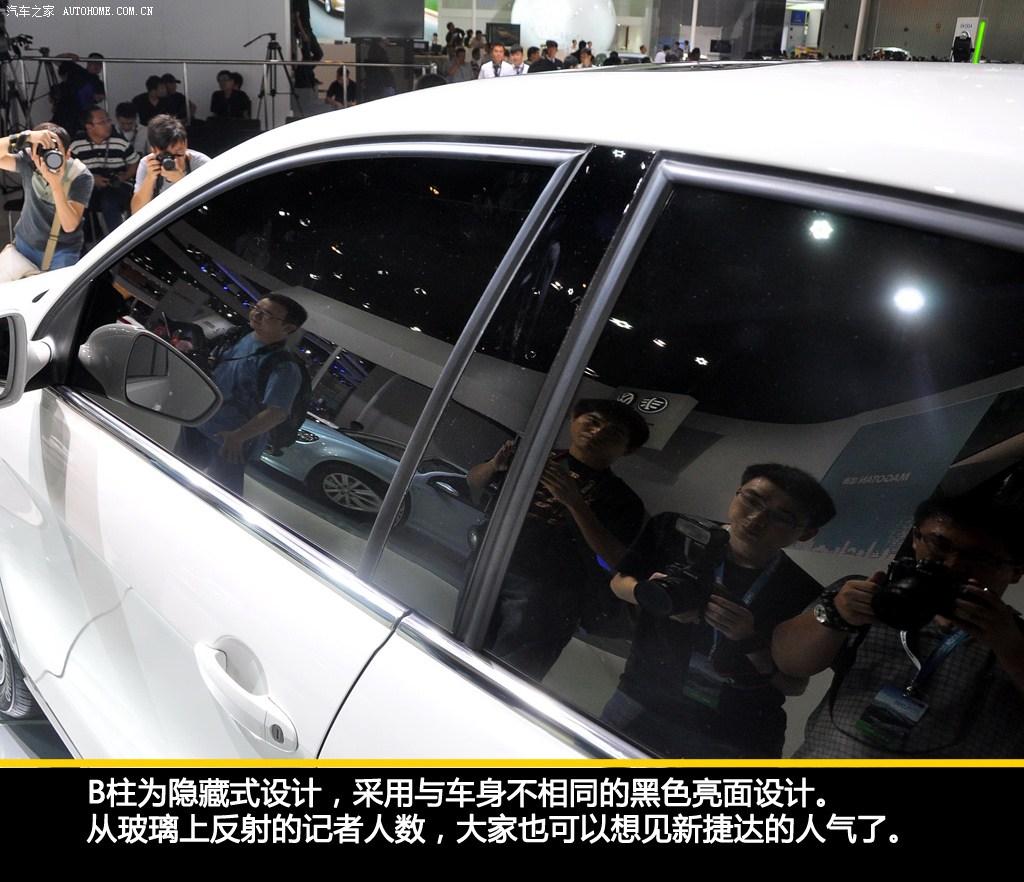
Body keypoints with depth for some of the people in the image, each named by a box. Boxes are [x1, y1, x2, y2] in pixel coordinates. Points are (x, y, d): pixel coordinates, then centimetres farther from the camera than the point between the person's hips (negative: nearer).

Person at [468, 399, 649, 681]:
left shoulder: (621, 499, 3)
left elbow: (617, 559, -11)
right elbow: (473, 483, 16)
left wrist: (574, 502, -19)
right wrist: (495, 465, -8)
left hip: (544, 596, -3)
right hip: (488, 572, 3)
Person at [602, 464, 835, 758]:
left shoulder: (806, 598, -9)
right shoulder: (677, 533, -6)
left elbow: (795, 685, -2)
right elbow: (620, 581, 8)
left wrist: (752, 643, -21)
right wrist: (648, 594, -15)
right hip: (642, 705, 2)